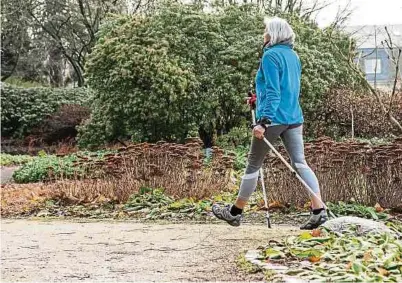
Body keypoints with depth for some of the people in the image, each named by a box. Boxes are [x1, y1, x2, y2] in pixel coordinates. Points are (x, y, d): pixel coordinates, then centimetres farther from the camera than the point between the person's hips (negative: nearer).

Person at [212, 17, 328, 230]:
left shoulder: (271, 55, -10)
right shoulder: (293, 56, 15)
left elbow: (273, 92, -19)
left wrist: (264, 121, -24)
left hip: (274, 118, -7)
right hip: (294, 118, 7)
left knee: (253, 164, 4)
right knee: (300, 163, 2)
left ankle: (235, 212, 16)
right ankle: (318, 210, -10)